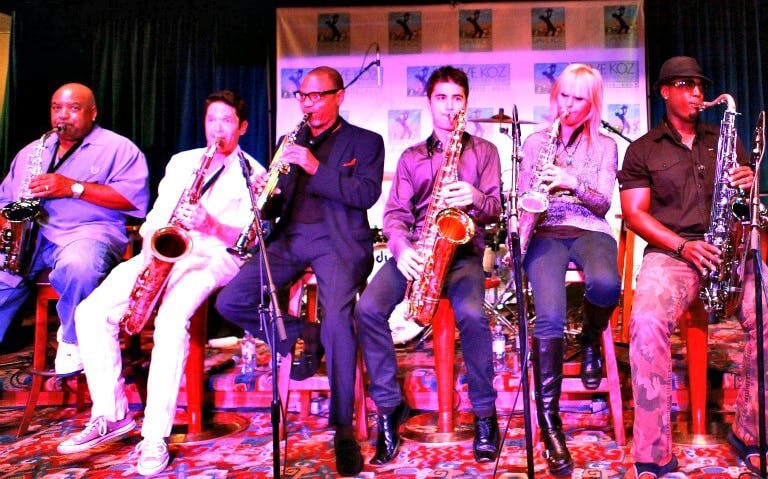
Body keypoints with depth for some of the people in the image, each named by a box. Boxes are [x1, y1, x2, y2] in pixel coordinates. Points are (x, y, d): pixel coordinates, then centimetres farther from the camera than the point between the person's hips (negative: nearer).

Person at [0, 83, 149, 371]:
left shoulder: (118, 148, 6)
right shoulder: (30, 151, 26)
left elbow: (135, 197, -8)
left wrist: (74, 187, -13)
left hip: (87, 232, -5)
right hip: (25, 232, 5)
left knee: (78, 265, -38)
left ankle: (72, 340, -11)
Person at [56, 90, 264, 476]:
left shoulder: (252, 173, 6)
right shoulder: (181, 161, 21)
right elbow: (157, 213, 17)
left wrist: (210, 223, -21)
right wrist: (149, 246, -3)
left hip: (213, 256, -5)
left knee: (171, 319, -35)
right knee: (91, 312, -15)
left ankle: (155, 437, -26)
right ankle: (110, 415, -4)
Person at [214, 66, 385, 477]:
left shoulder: (366, 142, 9)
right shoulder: (293, 141, 21)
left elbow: (367, 194, -7)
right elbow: (274, 209, 18)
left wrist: (316, 168, -15)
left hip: (337, 240, -5)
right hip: (289, 238, 5)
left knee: (337, 319, -28)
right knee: (229, 302, -13)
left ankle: (343, 427, -13)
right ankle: (300, 337, 9)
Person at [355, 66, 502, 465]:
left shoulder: (484, 151, 16)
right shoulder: (411, 156, 19)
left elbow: (496, 208, 6)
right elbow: (395, 213, 9)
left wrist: (477, 200, -19)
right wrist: (401, 247, -13)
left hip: (462, 247, -2)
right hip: (415, 250, 2)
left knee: (471, 313, -33)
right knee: (368, 308, -25)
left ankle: (485, 413, -12)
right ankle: (389, 406, -9)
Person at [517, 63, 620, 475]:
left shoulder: (604, 146, 15)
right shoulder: (535, 142, 17)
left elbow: (603, 202, 4)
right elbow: (524, 200, 13)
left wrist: (574, 183, -15)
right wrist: (517, 241, -5)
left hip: (590, 230, 0)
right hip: (545, 233, 0)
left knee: (605, 285, -37)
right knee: (550, 317, -27)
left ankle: (589, 341, -1)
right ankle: (548, 419, -19)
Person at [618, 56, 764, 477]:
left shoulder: (725, 141, 21)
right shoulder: (642, 150, 10)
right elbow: (635, 213, 1)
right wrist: (684, 246, -13)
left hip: (730, 248, 3)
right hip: (669, 252, -3)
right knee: (646, 322, -33)